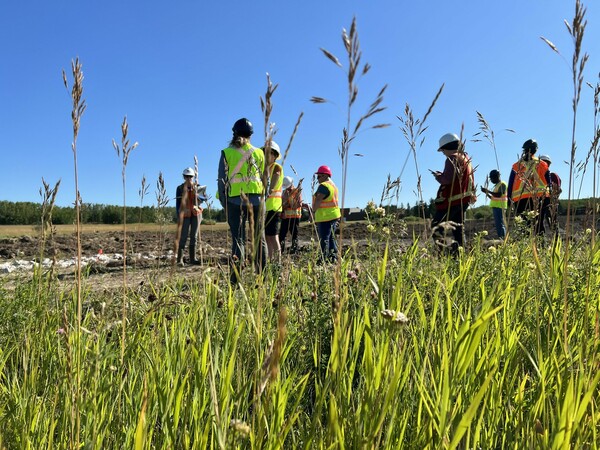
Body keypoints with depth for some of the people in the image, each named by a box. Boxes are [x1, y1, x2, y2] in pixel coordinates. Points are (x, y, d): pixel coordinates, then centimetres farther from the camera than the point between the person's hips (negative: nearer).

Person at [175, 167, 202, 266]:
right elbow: (177, 203, 3)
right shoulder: (180, 188, 3)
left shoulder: (196, 187, 10)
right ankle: (180, 259, -7)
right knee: (183, 237, -9)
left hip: (196, 214, 3)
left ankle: (192, 258, 10)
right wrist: (178, 216, -3)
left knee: (194, 236, 5)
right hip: (185, 214, -3)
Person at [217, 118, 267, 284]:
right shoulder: (258, 153, 7)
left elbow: (222, 180, 2)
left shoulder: (226, 153, 2)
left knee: (238, 240, 2)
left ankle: (236, 279, -3)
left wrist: (224, 203, 10)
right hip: (256, 199, 1)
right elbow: (265, 178, 9)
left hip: (234, 200, -1)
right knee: (259, 239, 8)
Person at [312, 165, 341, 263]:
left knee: (324, 238, -8)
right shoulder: (333, 185, 18)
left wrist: (313, 211, -13)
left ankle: (324, 259, -8)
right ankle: (334, 257, 18)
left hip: (325, 217, -10)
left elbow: (318, 201, -20)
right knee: (331, 238, 15)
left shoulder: (323, 186, -13)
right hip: (334, 215, 10)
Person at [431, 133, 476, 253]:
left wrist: (437, 176, -4)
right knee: (458, 228, 15)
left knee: (436, 226, -7)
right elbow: (471, 179, 25)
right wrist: (472, 193, 35)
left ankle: (443, 249, -22)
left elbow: (446, 179, -23)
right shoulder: (466, 158, 16)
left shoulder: (452, 159, -13)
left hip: (452, 200, -9)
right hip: (464, 199, 10)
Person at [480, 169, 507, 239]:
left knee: (500, 224, -14)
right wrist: (486, 193, 14)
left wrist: (488, 191, -15)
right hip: (496, 207, 9)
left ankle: (503, 239, -17)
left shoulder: (502, 184, -4)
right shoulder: (496, 186, 23)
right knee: (498, 224, 6)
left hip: (500, 207, -9)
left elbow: (499, 195, -19)